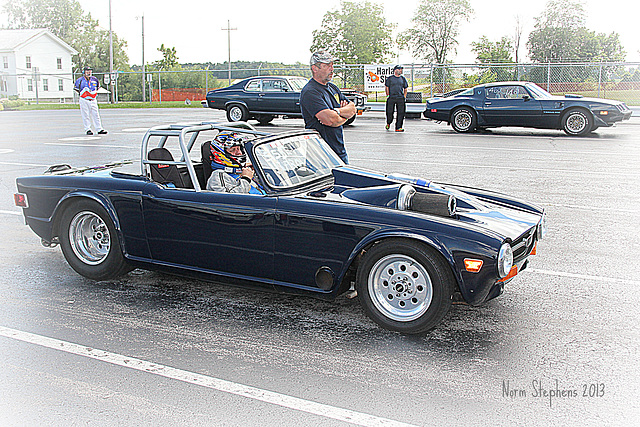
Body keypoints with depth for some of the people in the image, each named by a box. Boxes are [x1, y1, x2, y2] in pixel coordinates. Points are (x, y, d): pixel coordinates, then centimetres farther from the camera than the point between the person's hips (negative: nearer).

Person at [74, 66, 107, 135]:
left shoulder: (94, 79, 7)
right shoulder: (80, 80, -2)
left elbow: (98, 86, 26)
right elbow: (75, 88, 12)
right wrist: (81, 93, 8)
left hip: (93, 100, 3)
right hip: (84, 100, -3)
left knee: (95, 115, 3)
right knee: (86, 116, -1)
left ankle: (99, 129, 5)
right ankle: (88, 129, 4)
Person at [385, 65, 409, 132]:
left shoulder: (403, 78, 14)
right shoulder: (390, 78, 5)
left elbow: (405, 89, 19)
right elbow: (386, 87, 7)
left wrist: (404, 97, 8)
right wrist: (388, 95, -1)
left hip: (400, 98, 3)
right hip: (391, 98, -3)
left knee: (401, 113, -5)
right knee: (389, 112, -2)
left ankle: (398, 127, 0)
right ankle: (388, 123, 27)